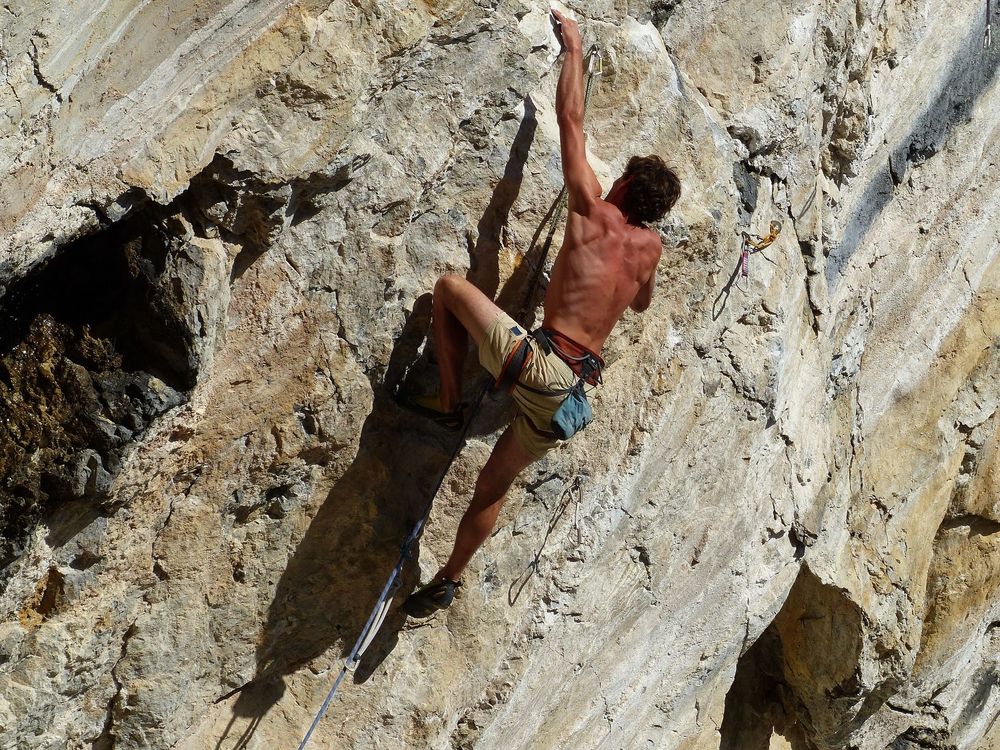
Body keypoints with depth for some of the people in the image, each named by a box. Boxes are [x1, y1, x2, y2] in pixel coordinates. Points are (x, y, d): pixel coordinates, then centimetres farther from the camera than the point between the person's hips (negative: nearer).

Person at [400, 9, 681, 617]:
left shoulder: (594, 212, 1)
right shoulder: (650, 246, 13)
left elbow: (571, 120, 7)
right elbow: (641, 303, 35)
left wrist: (574, 48, 18)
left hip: (538, 364, -6)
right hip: (574, 392, 6)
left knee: (451, 287, 8)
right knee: (495, 485, 23)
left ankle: (450, 404, 6)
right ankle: (448, 582, 31)